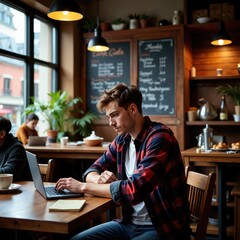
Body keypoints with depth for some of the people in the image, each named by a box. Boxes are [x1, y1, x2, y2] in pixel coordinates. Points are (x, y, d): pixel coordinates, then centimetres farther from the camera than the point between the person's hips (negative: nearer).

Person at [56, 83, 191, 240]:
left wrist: (83, 187, -20)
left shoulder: (159, 137, -19)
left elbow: (134, 189, -28)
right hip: (130, 223, 7)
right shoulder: (122, 140, 4)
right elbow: (92, 171, 12)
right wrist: (100, 179, -12)